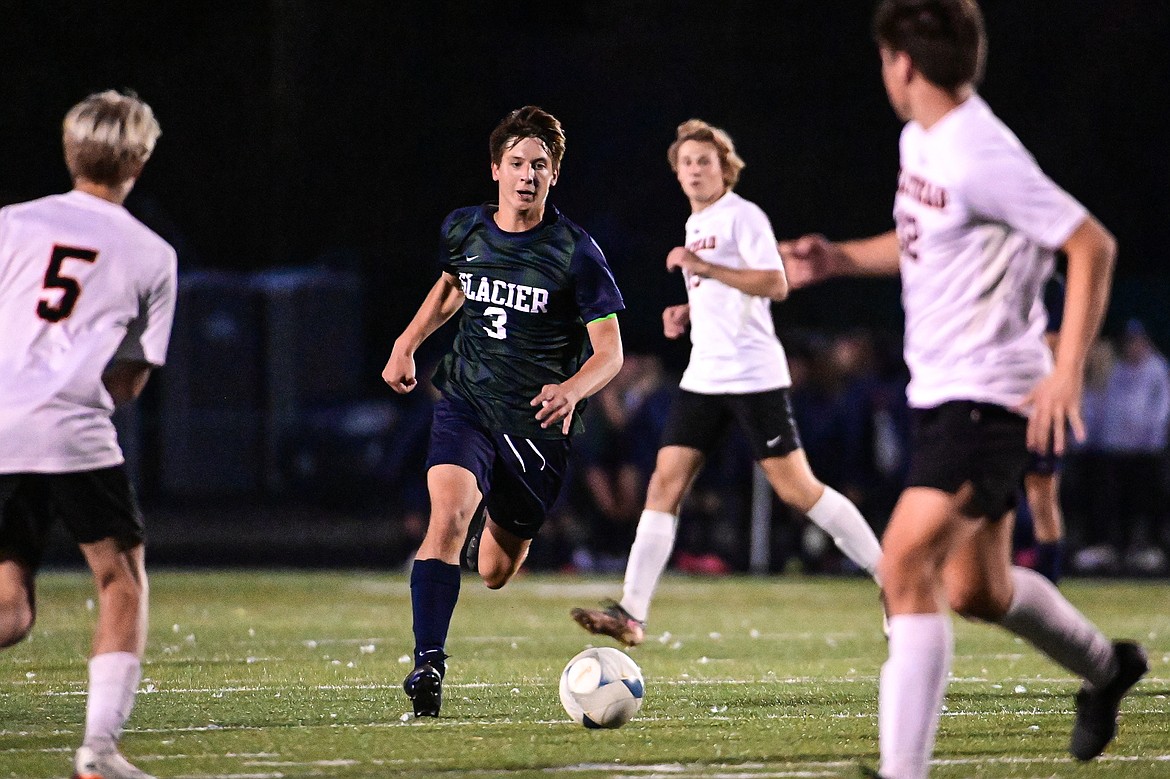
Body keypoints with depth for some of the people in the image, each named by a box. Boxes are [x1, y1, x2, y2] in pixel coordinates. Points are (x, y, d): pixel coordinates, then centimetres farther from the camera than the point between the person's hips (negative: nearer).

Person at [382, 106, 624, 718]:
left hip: (537, 421, -1)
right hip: (466, 403, 1)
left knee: (495, 572, 11)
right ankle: (428, 664, -27)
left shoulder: (575, 252, -12)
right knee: (448, 516, -27)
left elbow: (610, 350, -10)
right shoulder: (462, 230, 0)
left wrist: (573, 388, -30)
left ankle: (490, 532, 50)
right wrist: (407, 344, 16)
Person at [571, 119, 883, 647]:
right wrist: (687, 312, 13)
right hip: (703, 378, 8)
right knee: (664, 485, -2)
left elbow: (775, 285, -18)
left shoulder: (742, 216, -7)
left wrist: (705, 267, -23)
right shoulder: (696, 225, 18)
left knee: (797, 489, -7)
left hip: (753, 376, -8)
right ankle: (631, 614, -6)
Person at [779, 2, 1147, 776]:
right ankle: (1105, 666, 46)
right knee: (976, 590, 21)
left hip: (988, 397, -10)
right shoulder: (920, 140, 8)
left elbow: (1092, 245, -20)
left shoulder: (982, 156, -21)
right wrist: (842, 258, 11)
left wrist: (1068, 372, -25)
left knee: (906, 564, -21)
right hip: (940, 392, 10)